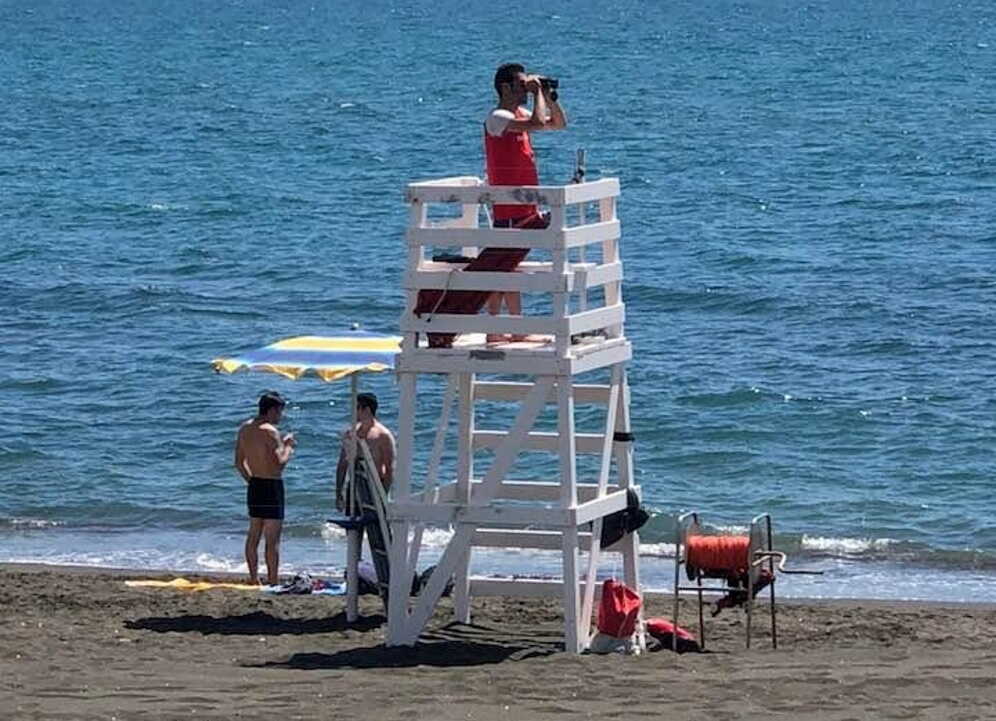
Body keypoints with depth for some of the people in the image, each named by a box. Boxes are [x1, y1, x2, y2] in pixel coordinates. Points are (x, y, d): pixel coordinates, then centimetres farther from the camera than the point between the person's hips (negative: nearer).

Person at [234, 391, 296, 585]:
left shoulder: (244, 429, 8)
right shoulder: (270, 431, -17)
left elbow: (239, 463, 14)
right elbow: (280, 462, -23)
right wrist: (288, 446, -6)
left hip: (254, 486, 8)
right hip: (271, 486, -8)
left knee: (253, 535, 15)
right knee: (273, 538, -5)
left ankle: (254, 580, 20)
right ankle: (273, 581, -4)